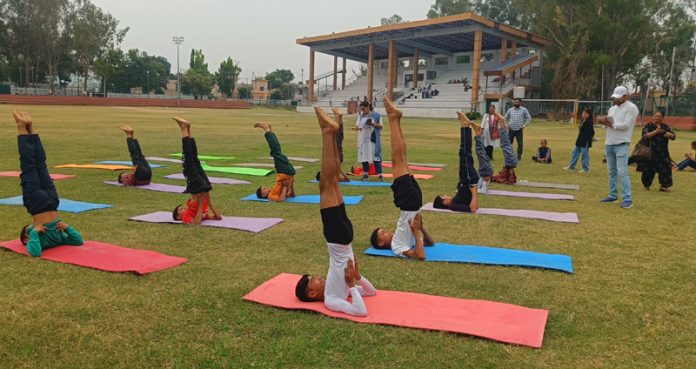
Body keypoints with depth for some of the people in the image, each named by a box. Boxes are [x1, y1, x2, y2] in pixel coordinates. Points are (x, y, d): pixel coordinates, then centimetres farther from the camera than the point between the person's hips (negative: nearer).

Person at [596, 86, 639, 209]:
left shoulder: (631, 108, -7)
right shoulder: (612, 108, 17)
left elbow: (625, 125, -17)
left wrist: (610, 124, -13)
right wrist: (604, 121, -7)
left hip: (621, 145, -8)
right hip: (609, 144, 8)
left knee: (622, 172, -13)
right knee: (612, 171, 13)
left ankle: (627, 199, -12)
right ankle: (613, 196, 21)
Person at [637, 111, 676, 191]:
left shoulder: (666, 126, 10)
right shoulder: (648, 126, 1)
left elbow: (673, 136, 1)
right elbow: (645, 135, -15)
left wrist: (664, 132, -15)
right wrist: (656, 131, -19)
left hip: (662, 153, 3)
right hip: (650, 152, -3)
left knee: (665, 168, -5)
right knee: (649, 169, 1)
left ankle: (664, 186, 5)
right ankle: (646, 185, 20)